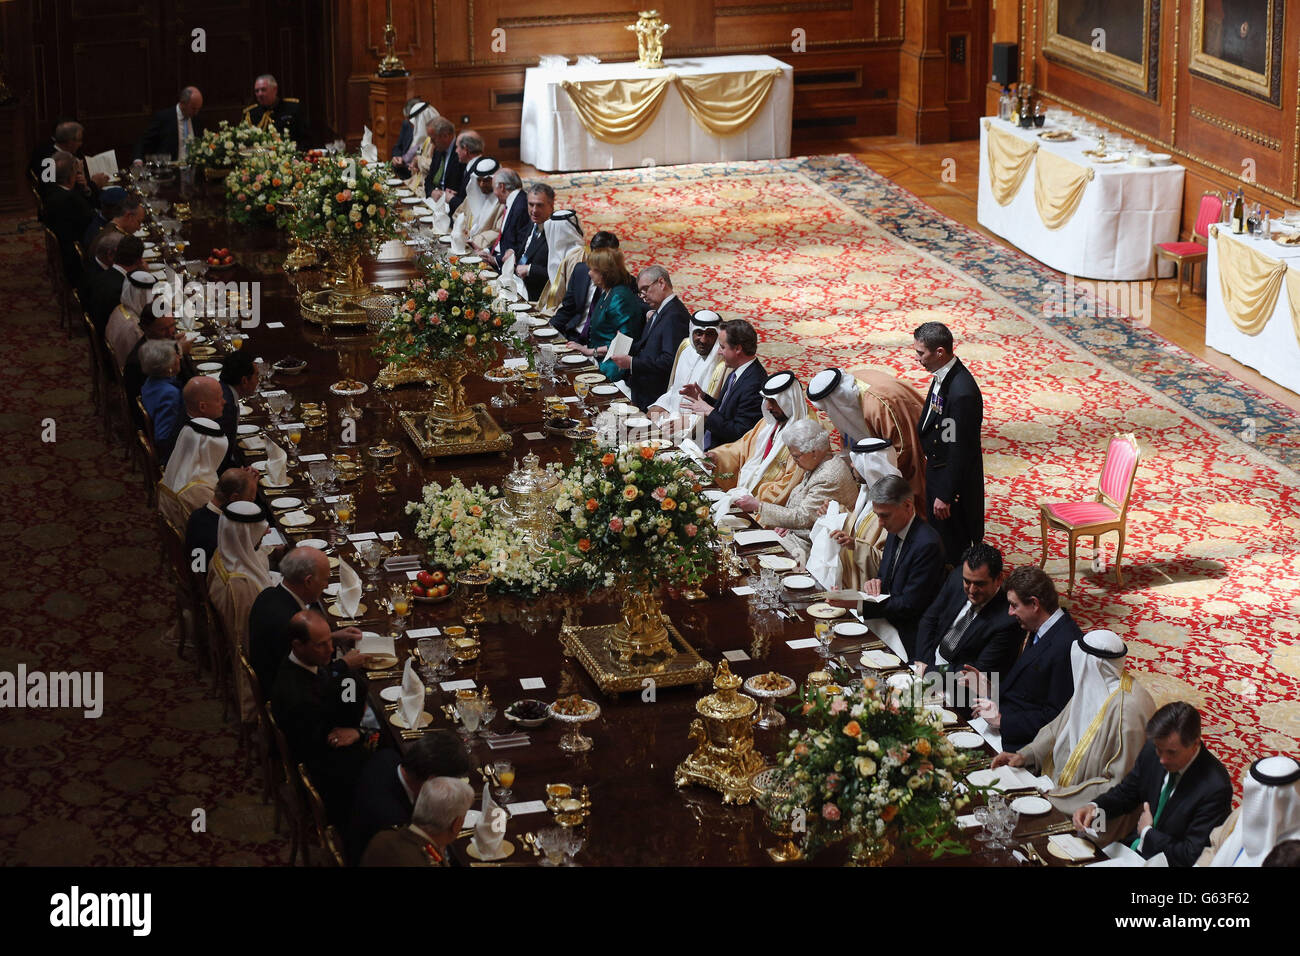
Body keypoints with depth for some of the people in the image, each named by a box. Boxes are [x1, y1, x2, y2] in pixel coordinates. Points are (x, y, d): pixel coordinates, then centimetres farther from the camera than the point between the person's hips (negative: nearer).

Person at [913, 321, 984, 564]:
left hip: (954, 480, -10)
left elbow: (959, 450, -26)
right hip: (935, 469, 10)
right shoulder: (941, 376, -1)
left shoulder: (962, 392, -31)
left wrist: (945, 495, -21)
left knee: (953, 547, 6)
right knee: (936, 537, 23)